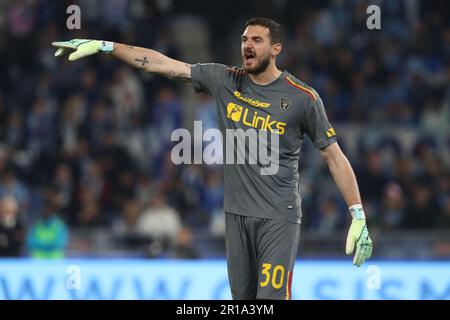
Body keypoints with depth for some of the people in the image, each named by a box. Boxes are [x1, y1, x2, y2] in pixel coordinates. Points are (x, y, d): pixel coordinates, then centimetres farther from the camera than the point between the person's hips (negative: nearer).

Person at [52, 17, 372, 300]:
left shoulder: (303, 97, -5)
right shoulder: (225, 81, 4)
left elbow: (334, 155, -1)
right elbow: (162, 64, 4)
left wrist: (358, 217, -6)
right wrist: (102, 46, 1)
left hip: (279, 218, -4)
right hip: (237, 213, 4)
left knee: (271, 298, -14)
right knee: (242, 295, 7)